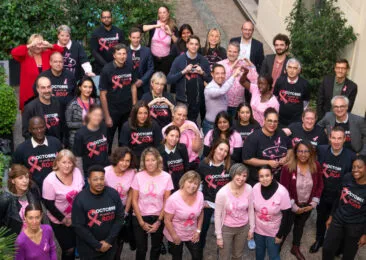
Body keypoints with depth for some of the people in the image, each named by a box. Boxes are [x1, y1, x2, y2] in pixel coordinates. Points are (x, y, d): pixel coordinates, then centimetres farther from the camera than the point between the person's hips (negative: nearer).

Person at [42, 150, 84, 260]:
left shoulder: (77, 172, -11)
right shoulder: (50, 180, -23)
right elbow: (49, 204, -17)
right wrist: (64, 220, -13)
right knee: (69, 248, 4)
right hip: (59, 221, -4)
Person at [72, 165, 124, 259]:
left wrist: (108, 241, -9)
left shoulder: (113, 194, -6)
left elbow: (119, 218, -3)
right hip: (88, 248, -3)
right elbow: (78, 226, -15)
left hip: (109, 246, 3)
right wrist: (98, 245, -13)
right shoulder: (80, 199, -15)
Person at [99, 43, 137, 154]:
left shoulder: (129, 66, -4)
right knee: (108, 138, 10)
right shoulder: (107, 70, -15)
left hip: (127, 110, 4)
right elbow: (103, 94, -12)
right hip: (112, 111, -3)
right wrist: (107, 116, -12)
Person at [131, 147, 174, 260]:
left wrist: (159, 221, -7)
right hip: (140, 217, 0)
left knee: (156, 248, 16)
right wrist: (141, 222, -7)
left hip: (158, 218, 1)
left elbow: (166, 202, -5)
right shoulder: (138, 176, -11)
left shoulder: (166, 177, -11)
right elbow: (134, 201, -6)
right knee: (141, 248, 9)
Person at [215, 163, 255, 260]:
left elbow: (250, 210, -1)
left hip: (243, 228, 3)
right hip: (227, 229, -3)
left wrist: (251, 228, 5)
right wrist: (219, 236, -11)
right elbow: (217, 215, -15)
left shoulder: (248, 189, -14)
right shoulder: (222, 192, -24)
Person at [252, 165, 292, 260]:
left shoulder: (282, 192, -25)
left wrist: (280, 235, -11)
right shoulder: (255, 188, -17)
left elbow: (286, 216, -16)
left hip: (274, 232, -3)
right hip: (258, 229, 3)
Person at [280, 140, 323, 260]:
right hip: (291, 206, -4)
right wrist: (294, 207, -16)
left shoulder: (316, 167, -12)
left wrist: (313, 203, -5)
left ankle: (295, 248, 47)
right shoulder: (288, 168, -24)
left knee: (300, 225, 25)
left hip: (307, 205, 4)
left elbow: (319, 186, -1)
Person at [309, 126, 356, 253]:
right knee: (321, 219, 24)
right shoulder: (321, 150, -15)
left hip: (340, 197, -2)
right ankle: (319, 240, 49)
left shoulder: (351, 156, -20)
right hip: (322, 194, 2)